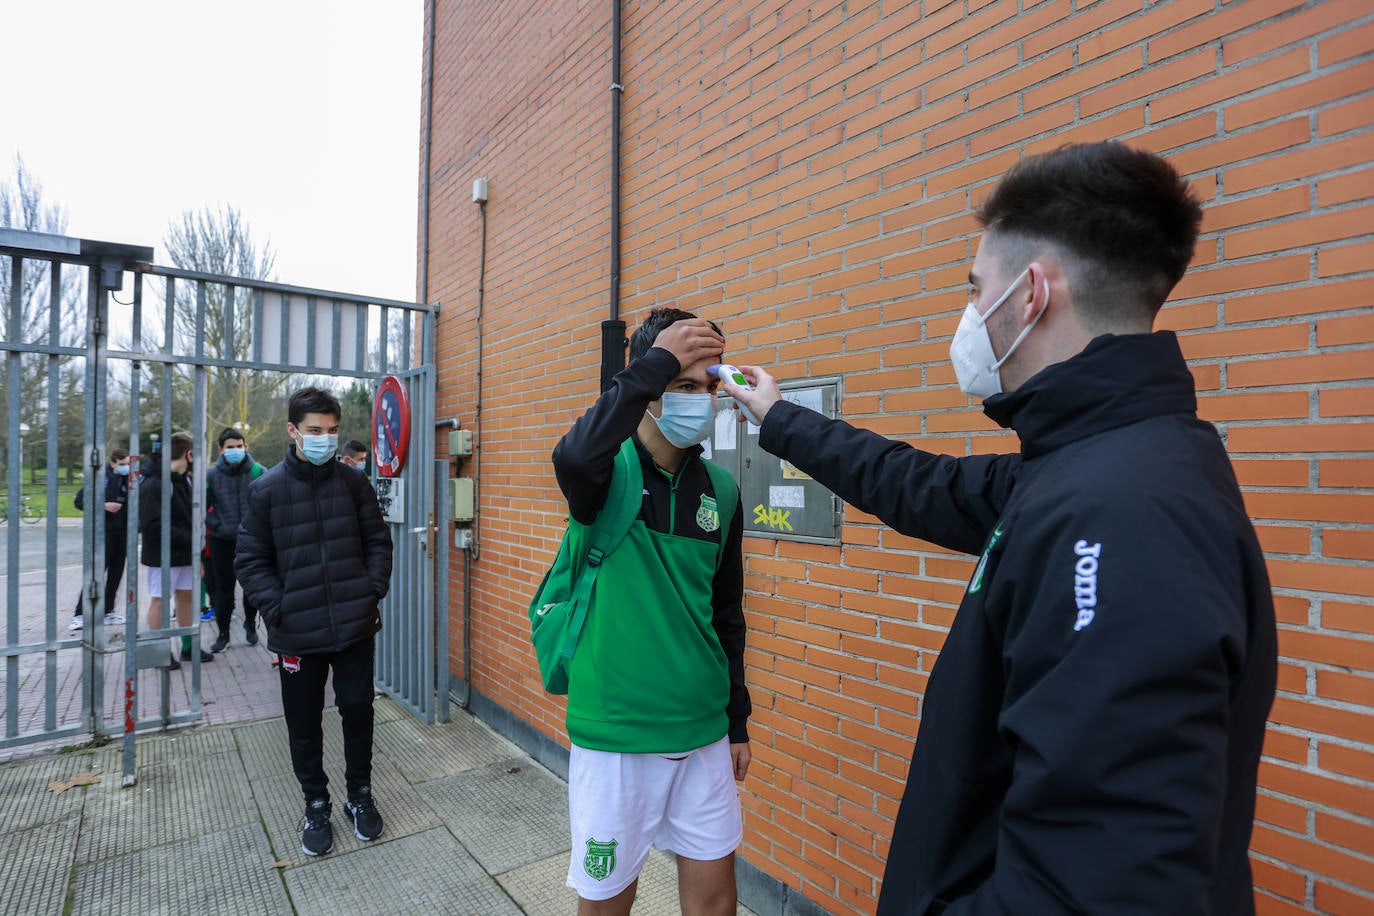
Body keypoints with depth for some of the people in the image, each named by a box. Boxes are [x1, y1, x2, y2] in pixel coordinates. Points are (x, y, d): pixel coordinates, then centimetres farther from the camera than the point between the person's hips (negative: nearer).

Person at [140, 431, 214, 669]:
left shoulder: (184, 481, 11)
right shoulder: (152, 484, -17)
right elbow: (153, 525, -22)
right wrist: (189, 538, -20)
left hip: (184, 554, 8)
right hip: (162, 556, -8)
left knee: (186, 596, 13)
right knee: (160, 600, 4)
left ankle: (188, 646, 23)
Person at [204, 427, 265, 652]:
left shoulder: (258, 472, -6)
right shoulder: (211, 475, -3)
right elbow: (202, 507, 5)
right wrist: (216, 526, -4)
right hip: (222, 541, 0)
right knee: (223, 587, 8)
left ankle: (250, 624, 32)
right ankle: (223, 633, 22)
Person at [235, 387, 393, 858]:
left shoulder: (353, 481, 0)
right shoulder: (266, 490, -3)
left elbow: (378, 541, 7)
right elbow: (251, 561, -1)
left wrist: (374, 591, -3)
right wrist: (278, 611, -11)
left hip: (355, 625, 1)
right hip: (297, 633, 0)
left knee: (358, 711, 11)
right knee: (304, 725, 13)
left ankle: (360, 795, 33)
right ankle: (316, 805, 34)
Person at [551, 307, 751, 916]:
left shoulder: (720, 492, 2)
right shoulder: (609, 471, -10)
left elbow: (726, 614, 10)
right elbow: (574, 458, -38)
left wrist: (738, 721, 14)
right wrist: (654, 362, -31)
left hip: (704, 732, 4)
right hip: (615, 734, -4)